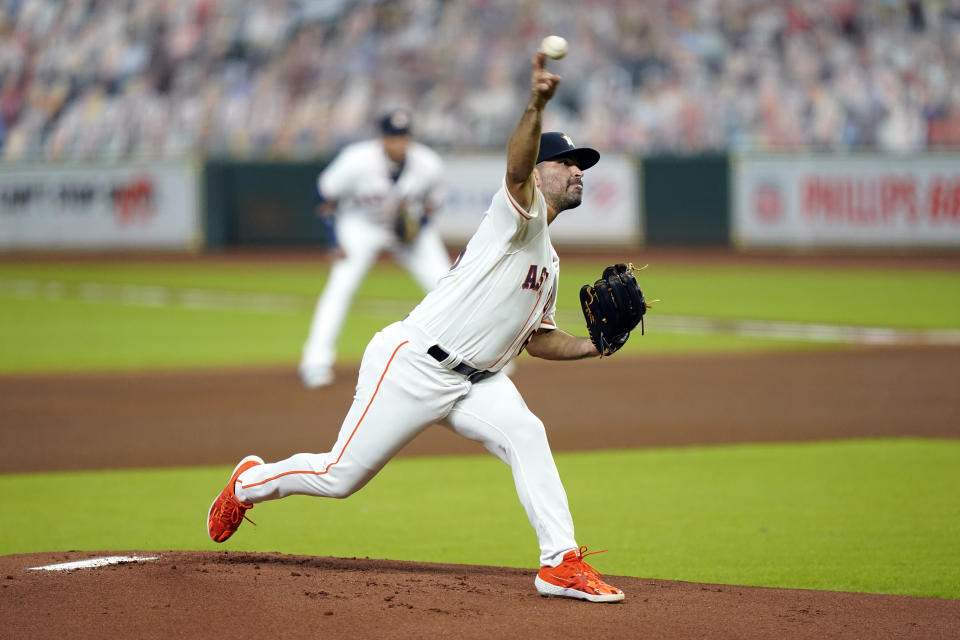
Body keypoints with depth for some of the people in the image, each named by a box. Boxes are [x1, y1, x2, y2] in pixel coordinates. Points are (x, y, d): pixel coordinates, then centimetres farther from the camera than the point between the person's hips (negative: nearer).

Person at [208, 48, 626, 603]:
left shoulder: (548, 261, 19)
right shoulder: (518, 212, -8)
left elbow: (539, 339, 24)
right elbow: (516, 167, -32)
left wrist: (592, 347, 5)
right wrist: (536, 108, -52)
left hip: (475, 380, 8)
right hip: (413, 364, -8)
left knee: (526, 436, -21)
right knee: (340, 476, 0)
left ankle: (562, 563, -26)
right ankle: (250, 483, 29)